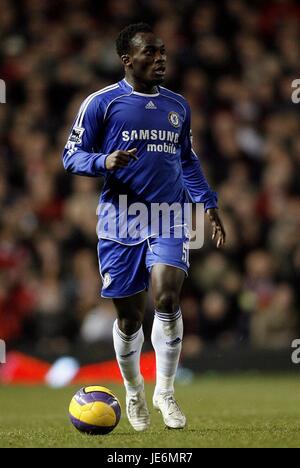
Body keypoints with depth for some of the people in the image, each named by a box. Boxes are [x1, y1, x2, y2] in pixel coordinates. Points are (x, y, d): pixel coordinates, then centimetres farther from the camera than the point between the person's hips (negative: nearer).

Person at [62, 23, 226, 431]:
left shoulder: (177, 106, 12)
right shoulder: (101, 103, -3)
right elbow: (71, 156, -1)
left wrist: (207, 203, 16)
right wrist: (105, 162, -20)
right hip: (120, 221, -2)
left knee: (166, 298, -19)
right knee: (129, 316, 3)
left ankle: (165, 391, -4)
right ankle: (134, 392, 29)